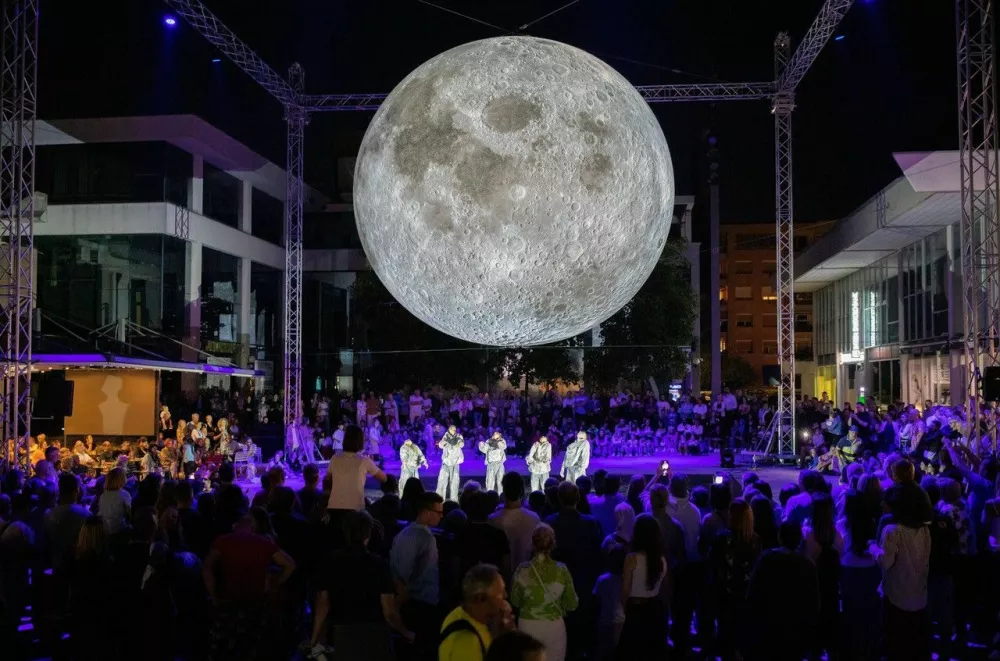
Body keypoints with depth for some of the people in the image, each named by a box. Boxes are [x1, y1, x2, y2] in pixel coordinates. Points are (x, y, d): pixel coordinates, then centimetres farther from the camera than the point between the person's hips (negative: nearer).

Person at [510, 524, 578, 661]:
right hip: (555, 627, 0)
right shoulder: (561, 570, -10)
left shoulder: (523, 570, -10)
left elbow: (515, 602, 3)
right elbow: (572, 604, -1)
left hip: (528, 626, 0)